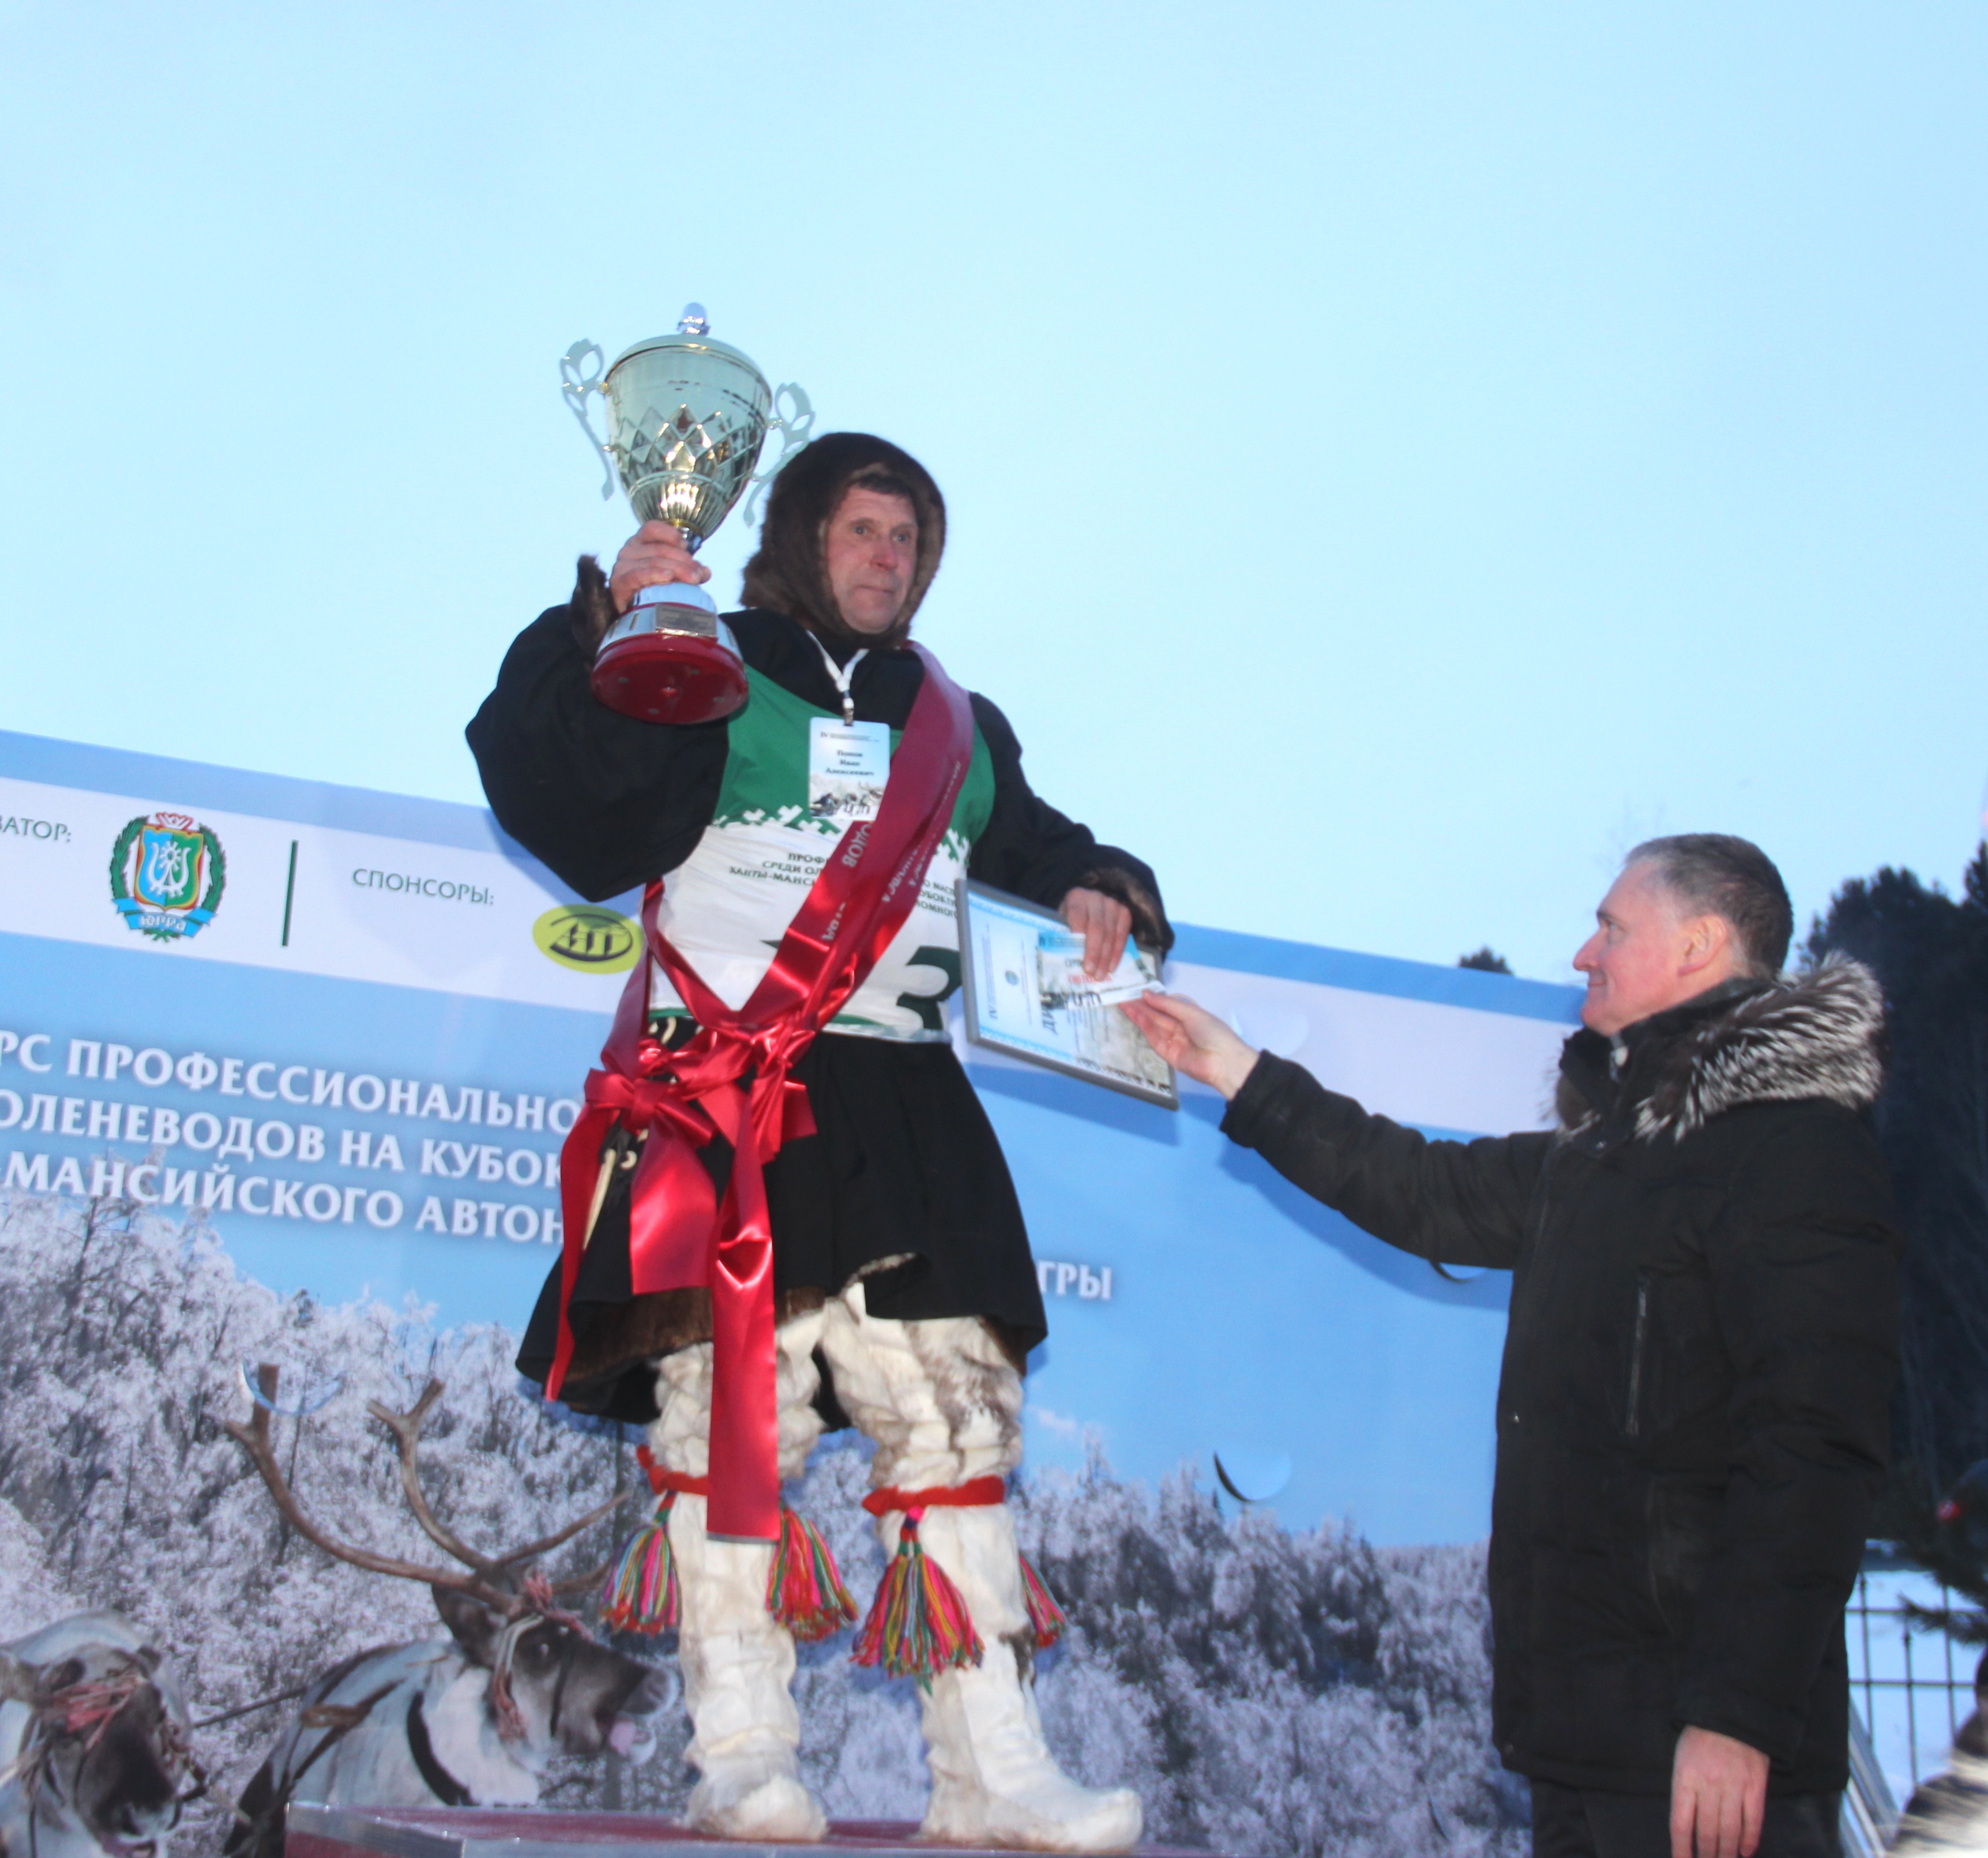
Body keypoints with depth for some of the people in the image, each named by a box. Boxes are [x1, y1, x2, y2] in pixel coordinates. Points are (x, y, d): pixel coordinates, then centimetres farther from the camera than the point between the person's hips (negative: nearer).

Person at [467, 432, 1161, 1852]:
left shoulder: (957, 723, 23)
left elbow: (1036, 844, 33)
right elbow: (541, 780, -6)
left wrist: (1100, 893, 11)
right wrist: (600, 621, -20)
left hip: (901, 1099, 5)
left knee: (957, 1403, -1)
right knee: (730, 1401, -9)